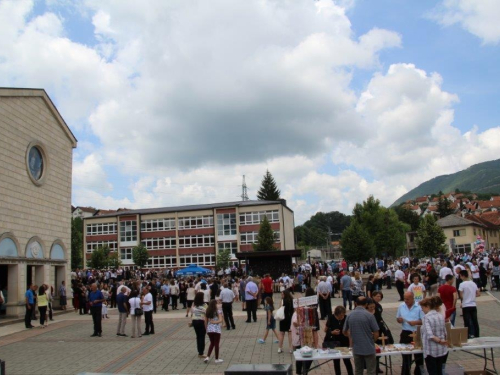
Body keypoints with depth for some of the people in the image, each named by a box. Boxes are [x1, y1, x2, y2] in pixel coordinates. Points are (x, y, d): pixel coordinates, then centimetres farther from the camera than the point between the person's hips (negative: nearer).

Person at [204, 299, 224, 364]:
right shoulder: (218, 311, -7)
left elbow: (206, 322, 7)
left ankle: (207, 357, 10)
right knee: (216, 344, 7)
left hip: (209, 329, 4)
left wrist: (206, 329, 15)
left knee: (212, 343, 20)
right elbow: (220, 320, -18)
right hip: (216, 329, -4)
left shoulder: (207, 312, 4)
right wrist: (215, 322, -11)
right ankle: (217, 359, 14)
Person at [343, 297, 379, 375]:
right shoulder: (369, 315, -13)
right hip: (369, 348, -4)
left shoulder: (350, 315, 0)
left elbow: (345, 332, 12)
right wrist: (371, 341, 9)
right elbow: (376, 334, -9)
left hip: (356, 349, 4)